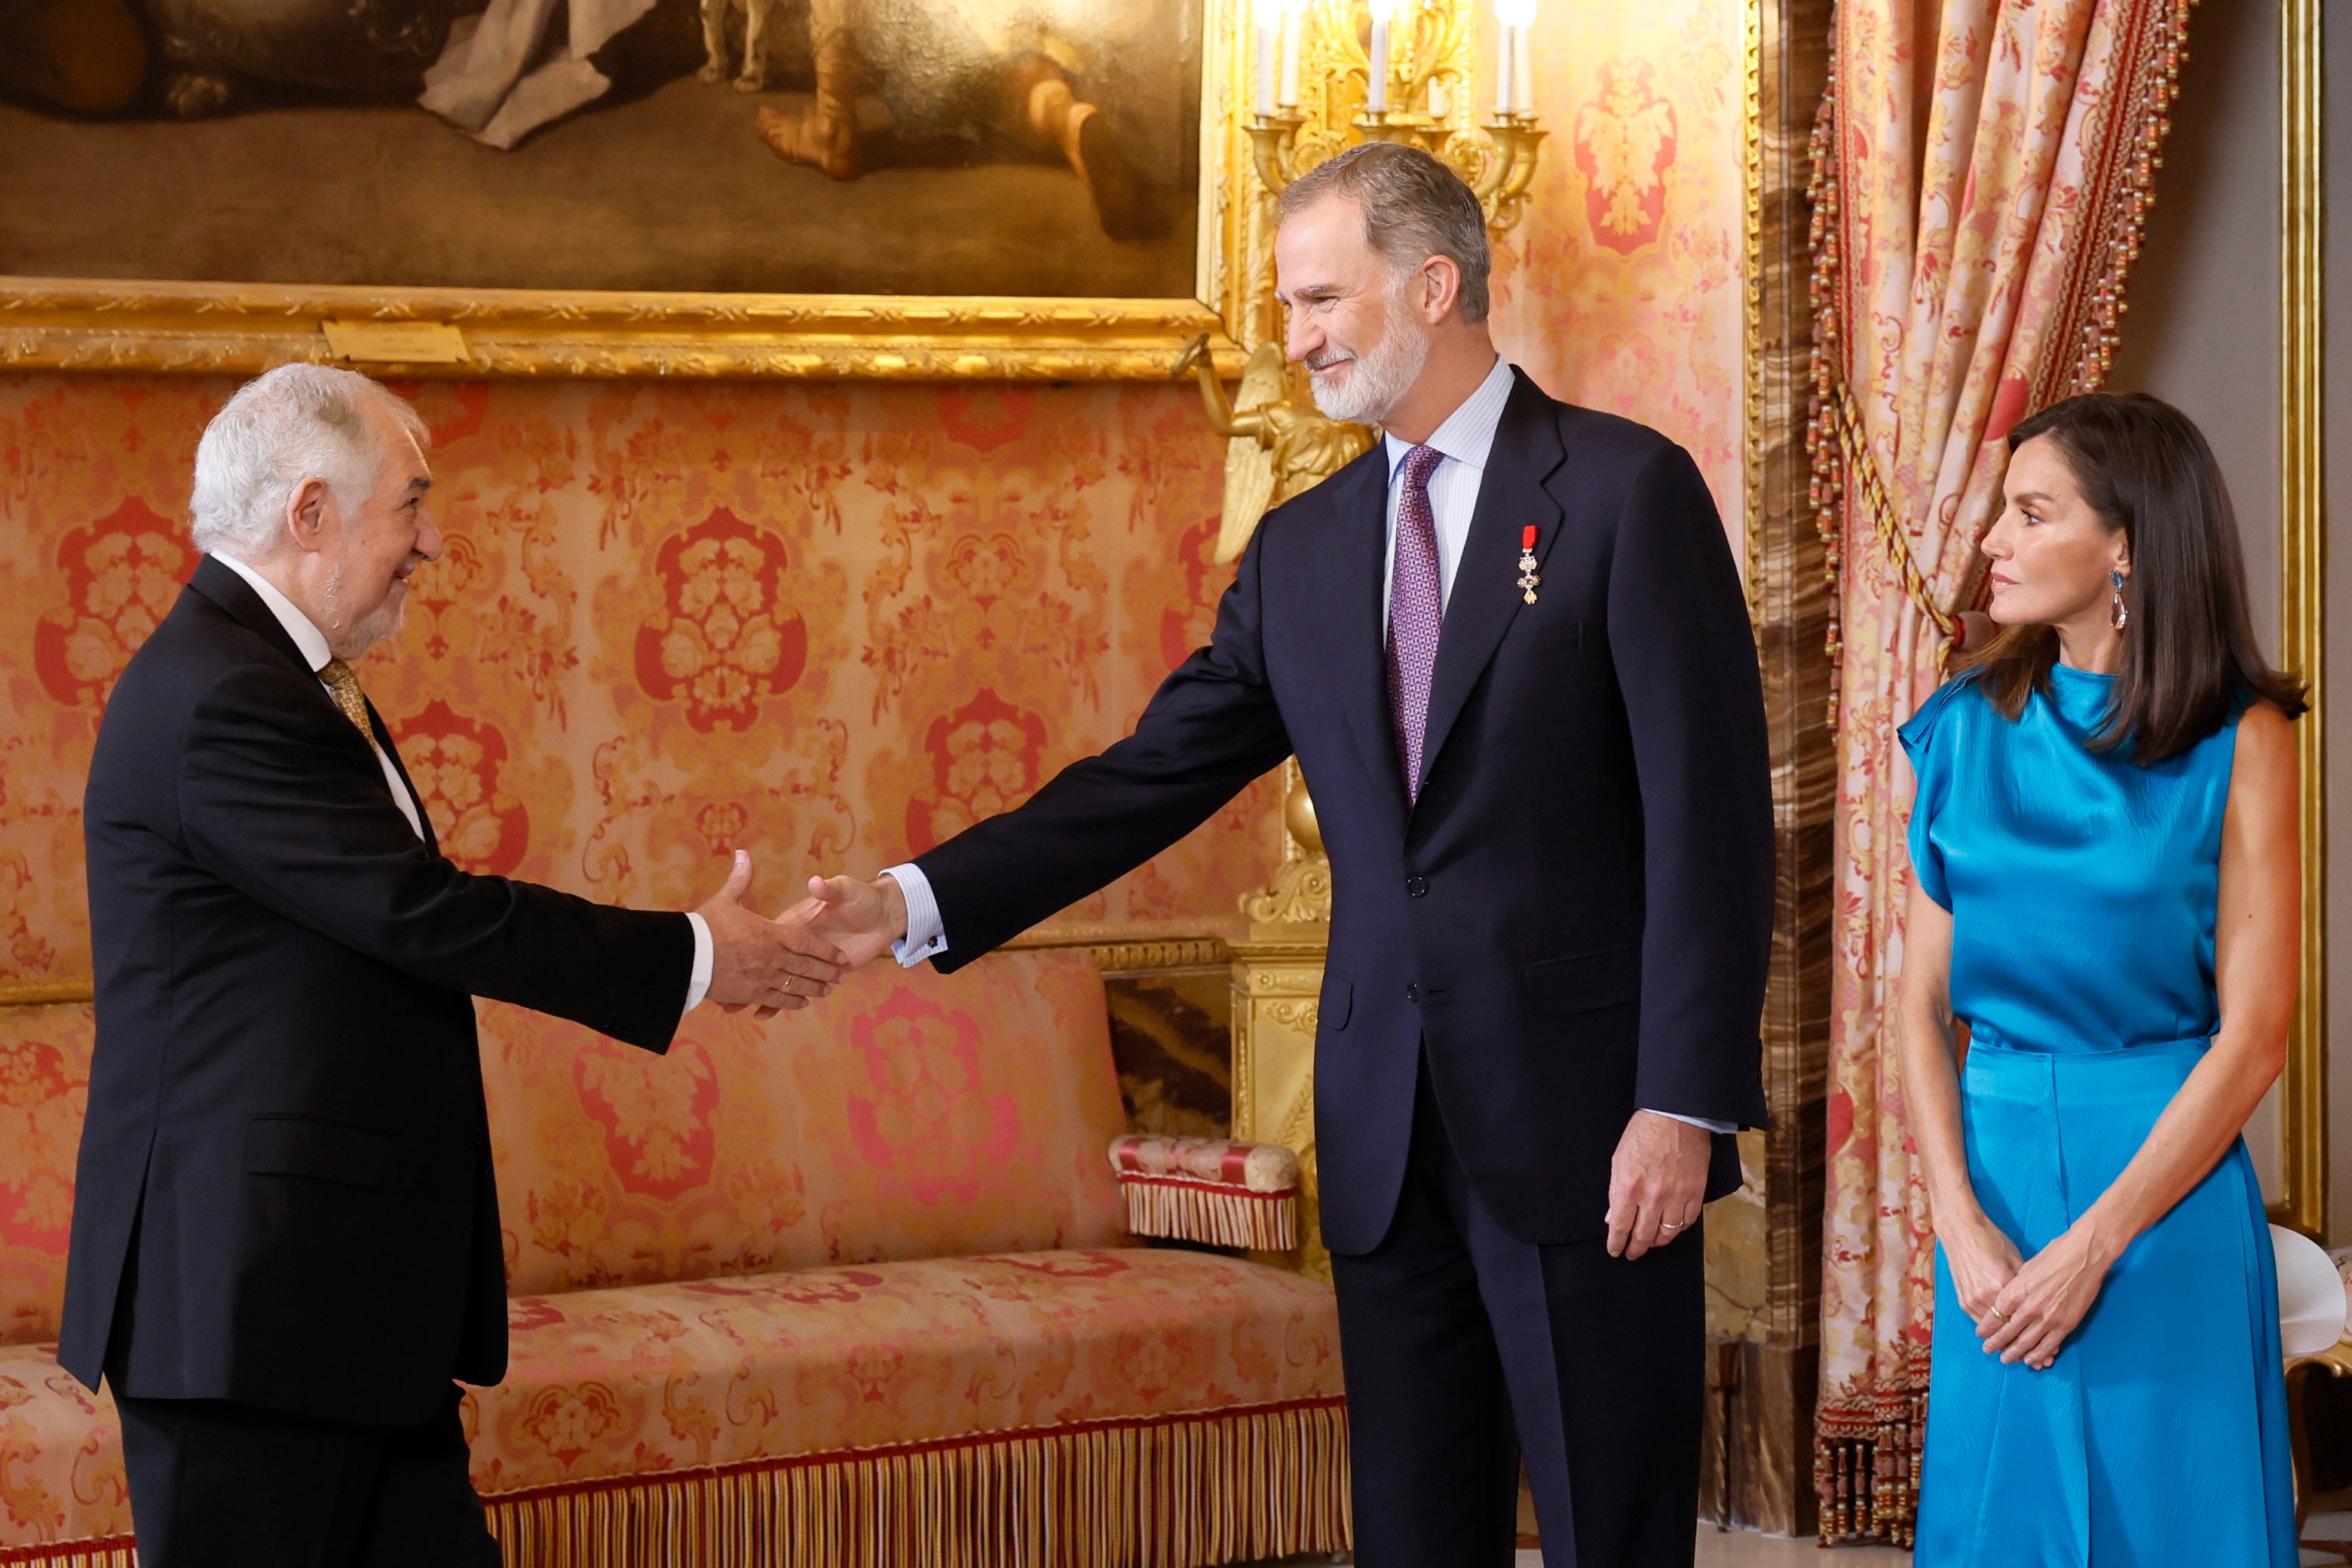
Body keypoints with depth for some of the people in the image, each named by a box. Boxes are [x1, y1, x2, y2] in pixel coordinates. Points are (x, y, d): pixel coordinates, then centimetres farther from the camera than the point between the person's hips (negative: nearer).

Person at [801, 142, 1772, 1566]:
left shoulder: (1627, 490, -5)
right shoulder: (1302, 548, 13)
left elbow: (1709, 815, -9)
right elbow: (1151, 780, 10)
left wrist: (1686, 1102, -14)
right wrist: (920, 902, -2)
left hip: (1586, 1118, -5)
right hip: (1392, 1129, 5)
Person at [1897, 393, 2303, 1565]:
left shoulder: (2238, 741, -6)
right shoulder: (1968, 728, 5)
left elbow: (2254, 1037, -9)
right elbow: (1923, 1001, 4)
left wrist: (2092, 1245, -14)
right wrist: (1963, 1224, -10)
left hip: (2170, 1188, -3)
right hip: (1994, 1180, 3)